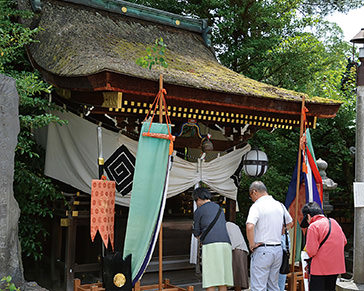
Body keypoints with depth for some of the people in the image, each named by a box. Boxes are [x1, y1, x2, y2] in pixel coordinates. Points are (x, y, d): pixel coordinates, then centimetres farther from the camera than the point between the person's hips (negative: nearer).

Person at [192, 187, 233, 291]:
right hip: (226, 243, 6)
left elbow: (196, 233, 13)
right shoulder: (219, 209, 24)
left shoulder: (199, 211, 7)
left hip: (211, 245, -6)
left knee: (210, 281, -5)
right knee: (223, 278, 8)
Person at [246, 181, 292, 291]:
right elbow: (289, 223, 25)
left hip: (262, 250, -7)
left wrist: (252, 244, -14)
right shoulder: (279, 205, 10)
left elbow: (249, 227, -27)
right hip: (278, 249, 7)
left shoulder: (257, 206, -12)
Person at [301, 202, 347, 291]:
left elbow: (311, 251, -19)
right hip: (336, 267, 7)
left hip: (320, 269, -7)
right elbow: (344, 241, 17)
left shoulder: (313, 226, -14)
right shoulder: (334, 222, 8)